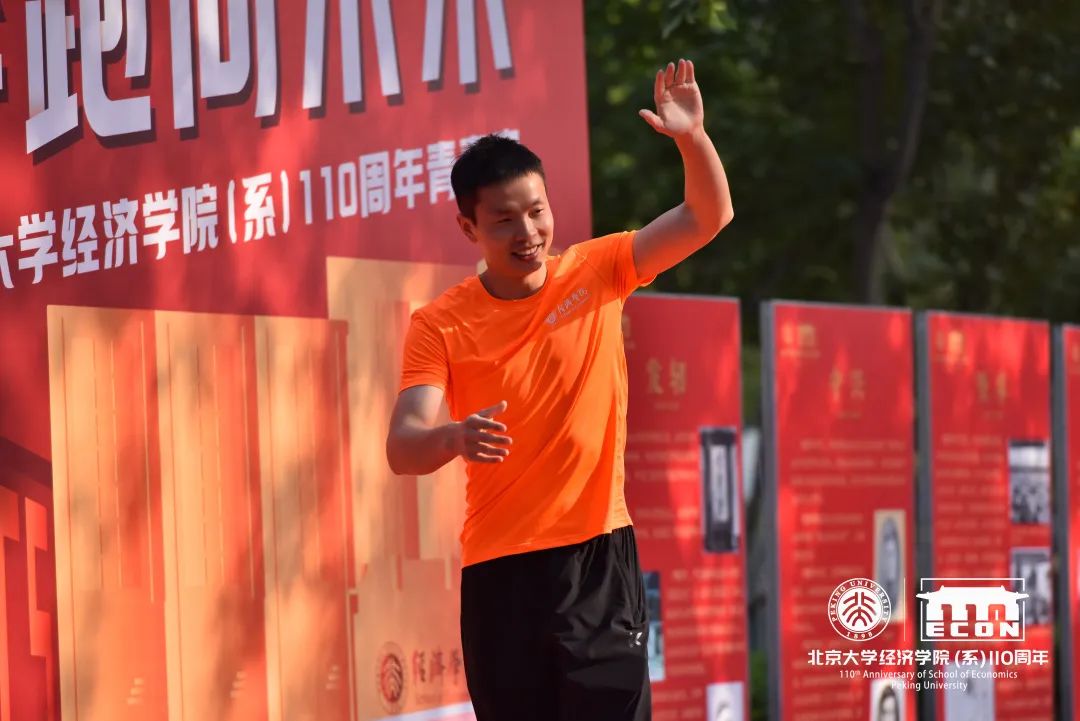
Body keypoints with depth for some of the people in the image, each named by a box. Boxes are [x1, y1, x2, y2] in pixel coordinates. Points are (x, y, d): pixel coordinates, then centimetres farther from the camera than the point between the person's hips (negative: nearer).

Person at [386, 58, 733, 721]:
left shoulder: (597, 273, 2)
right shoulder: (440, 325, -5)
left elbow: (708, 218, -1)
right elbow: (403, 449, -14)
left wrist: (693, 137, -19)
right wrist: (455, 436, -37)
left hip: (600, 556, 1)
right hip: (501, 569, 0)